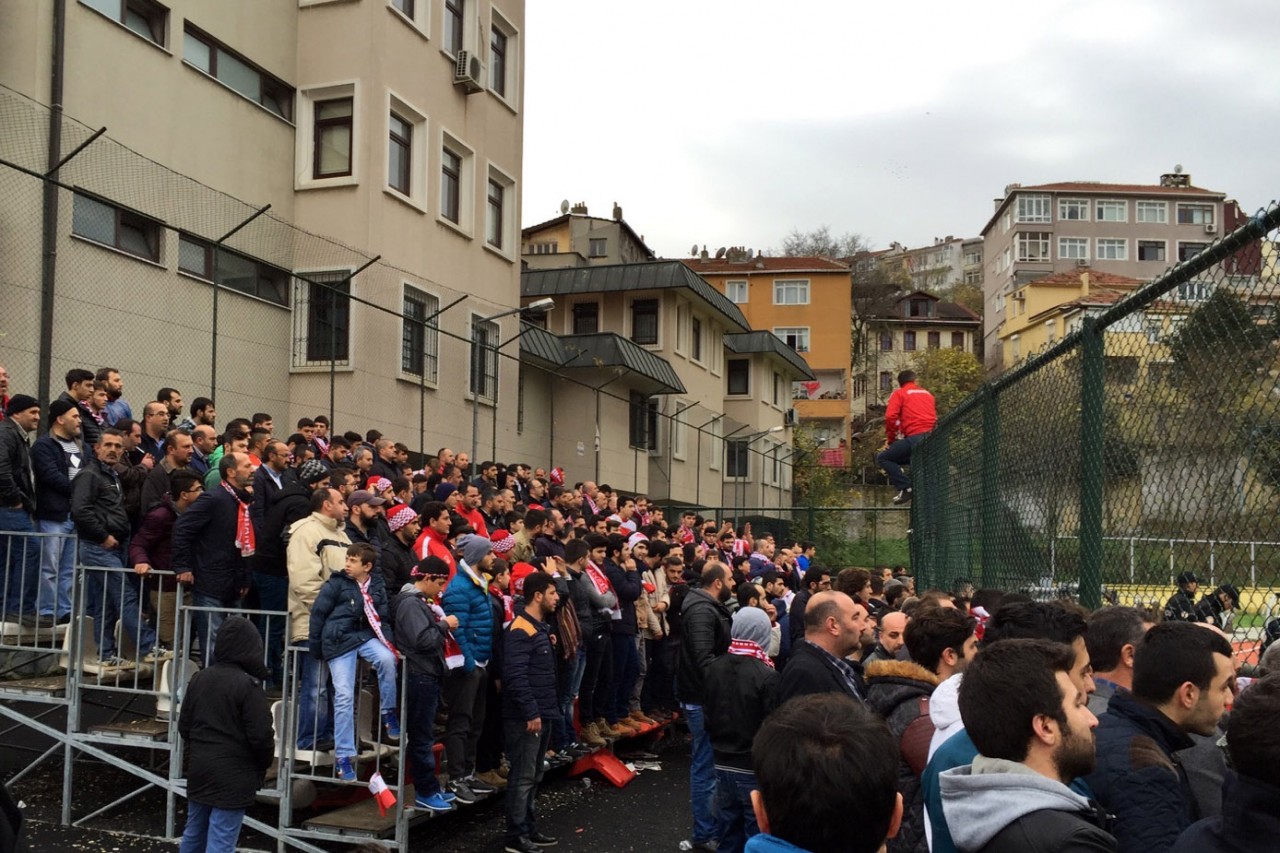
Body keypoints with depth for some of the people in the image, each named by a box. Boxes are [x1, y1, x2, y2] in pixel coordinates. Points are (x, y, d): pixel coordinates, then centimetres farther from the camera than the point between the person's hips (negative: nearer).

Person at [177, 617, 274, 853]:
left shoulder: (199, 679, 4)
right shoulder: (248, 685, -17)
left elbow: (184, 726, 10)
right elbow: (261, 735, -16)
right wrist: (264, 764, 3)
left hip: (199, 769, 7)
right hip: (233, 776, -7)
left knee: (194, 833, 19)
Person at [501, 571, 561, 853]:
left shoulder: (540, 627, 14)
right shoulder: (520, 630, -17)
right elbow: (516, 676, -23)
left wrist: (545, 710, 17)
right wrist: (531, 713, -23)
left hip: (542, 713, 10)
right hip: (526, 718, -10)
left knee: (534, 776, 16)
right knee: (522, 777, -4)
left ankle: (529, 829, 24)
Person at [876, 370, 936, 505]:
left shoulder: (899, 393, 8)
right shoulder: (928, 394, 26)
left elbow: (890, 417, -5)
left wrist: (890, 440, 7)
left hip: (915, 437, -6)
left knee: (882, 457, 7)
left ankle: (905, 488, -8)